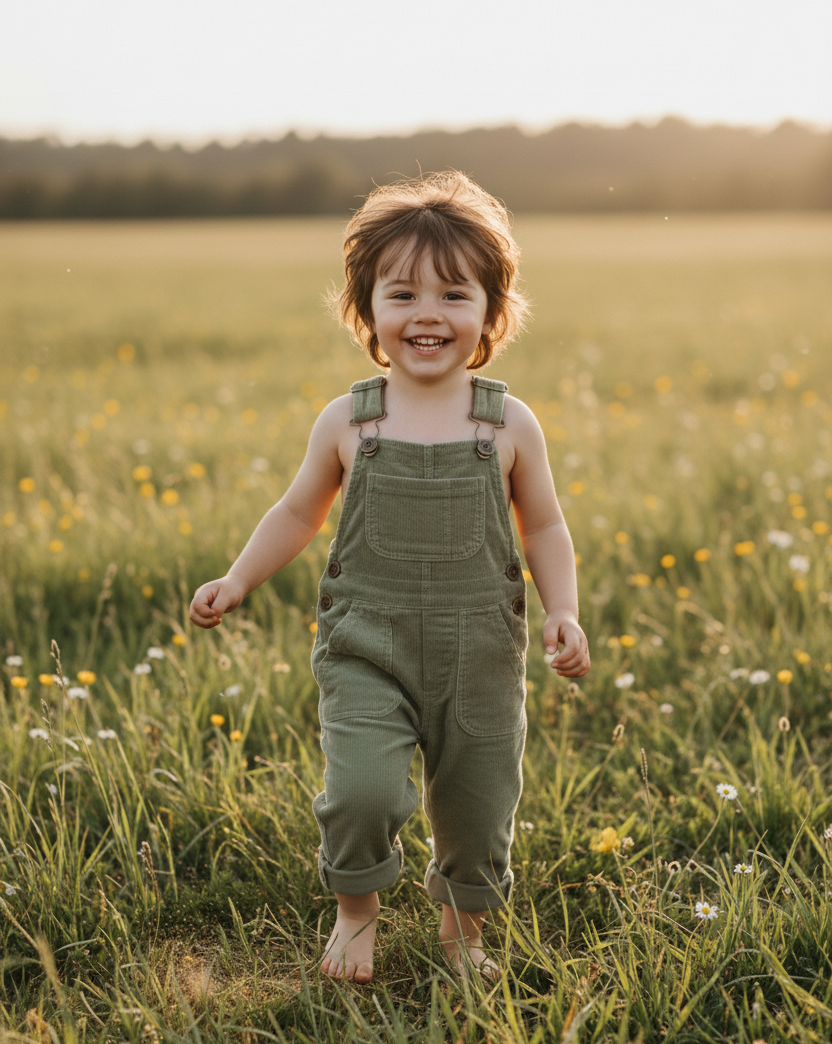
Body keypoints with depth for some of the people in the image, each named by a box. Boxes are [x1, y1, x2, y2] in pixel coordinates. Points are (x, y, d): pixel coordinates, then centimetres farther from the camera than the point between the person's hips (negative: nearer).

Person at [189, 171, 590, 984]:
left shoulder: (509, 425, -2)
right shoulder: (348, 422, -1)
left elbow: (544, 530, 7)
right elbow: (299, 512, 12)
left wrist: (563, 612, -6)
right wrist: (238, 580, 3)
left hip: (479, 660, 1)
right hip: (366, 650, -1)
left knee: (478, 810, 9)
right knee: (362, 790, -18)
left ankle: (462, 929, 40)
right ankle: (356, 912, 14)